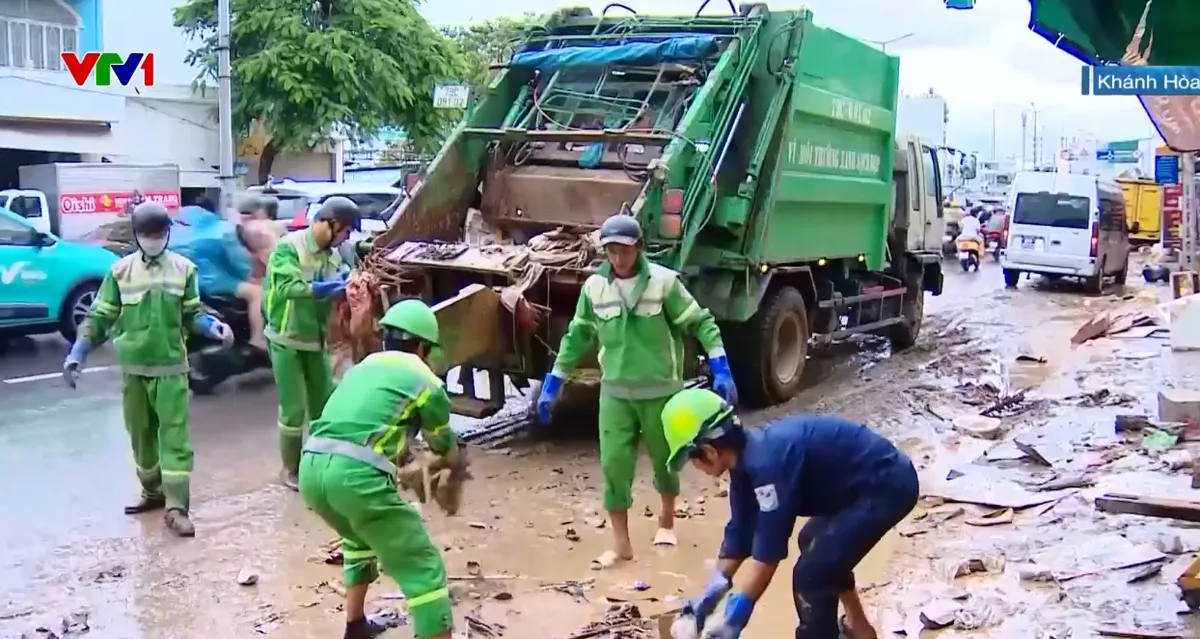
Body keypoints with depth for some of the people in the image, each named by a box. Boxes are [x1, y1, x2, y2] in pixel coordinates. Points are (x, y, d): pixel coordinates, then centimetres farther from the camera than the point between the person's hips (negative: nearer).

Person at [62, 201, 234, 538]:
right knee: (141, 435, 13)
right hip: (134, 368, 2)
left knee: (175, 435, -6)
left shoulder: (183, 269, 0)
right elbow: (100, 316, 2)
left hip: (171, 367, -2)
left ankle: (176, 507, -6)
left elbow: (192, 315, 4)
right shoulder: (120, 271, 0)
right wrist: (77, 355, -6)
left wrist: (214, 326, -17)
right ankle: (152, 492, 31)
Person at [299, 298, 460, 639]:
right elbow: (444, 444, 29)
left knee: (360, 538, 36)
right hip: (356, 474, -7)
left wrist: (398, 456, 59)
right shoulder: (427, 382, 12)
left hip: (311, 468, 7)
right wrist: (459, 463, 52)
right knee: (422, 567, 2)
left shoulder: (363, 366, 28)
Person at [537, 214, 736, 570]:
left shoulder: (664, 281, -13)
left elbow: (701, 323, -9)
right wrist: (554, 382, 8)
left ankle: (666, 520, 41)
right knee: (613, 464, -3)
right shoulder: (594, 287, -2)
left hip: (660, 390, -2)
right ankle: (621, 545, 9)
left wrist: (720, 369, -18)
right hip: (615, 392, 2)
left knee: (664, 459, 14)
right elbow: (577, 335, 8)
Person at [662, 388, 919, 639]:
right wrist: (717, 586, 8)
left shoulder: (769, 462, -28)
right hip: (869, 482, 10)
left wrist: (736, 617, -19)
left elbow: (769, 550, -25)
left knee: (811, 576, -10)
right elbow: (740, 530, 11)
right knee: (814, 545, 27)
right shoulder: (746, 458, 2)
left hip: (887, 486, -10)